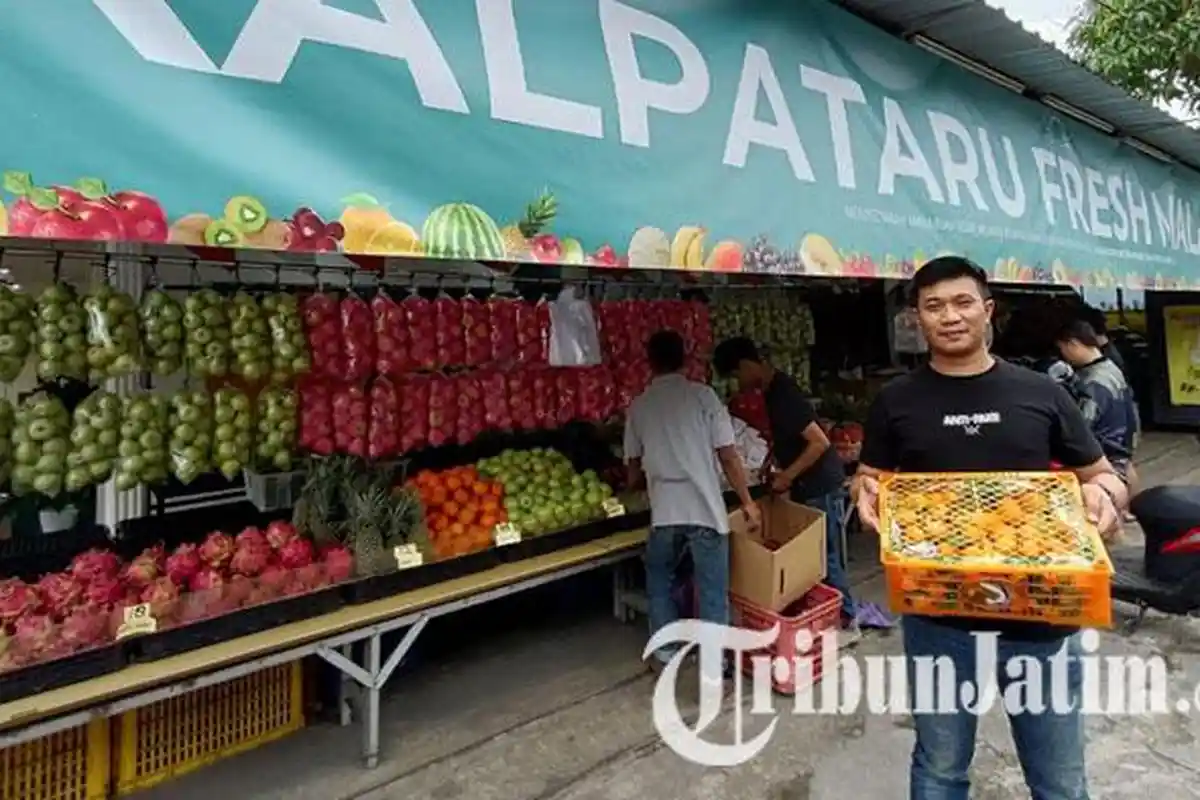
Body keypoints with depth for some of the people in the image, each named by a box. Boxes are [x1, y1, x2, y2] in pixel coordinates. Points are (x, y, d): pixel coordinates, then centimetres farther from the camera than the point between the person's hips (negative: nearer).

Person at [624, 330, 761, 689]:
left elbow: (634, 470, 15)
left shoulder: (639, 406, 6)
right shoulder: (702, 394, -1)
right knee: (712, 592, 7)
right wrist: (747, 502, 5)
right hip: (706, 509, -2)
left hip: (665, 512, 2)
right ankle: (712, 672, 10)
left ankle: (665, 652, 31)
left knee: (658, 579, 24)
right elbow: (728, 456, -5)